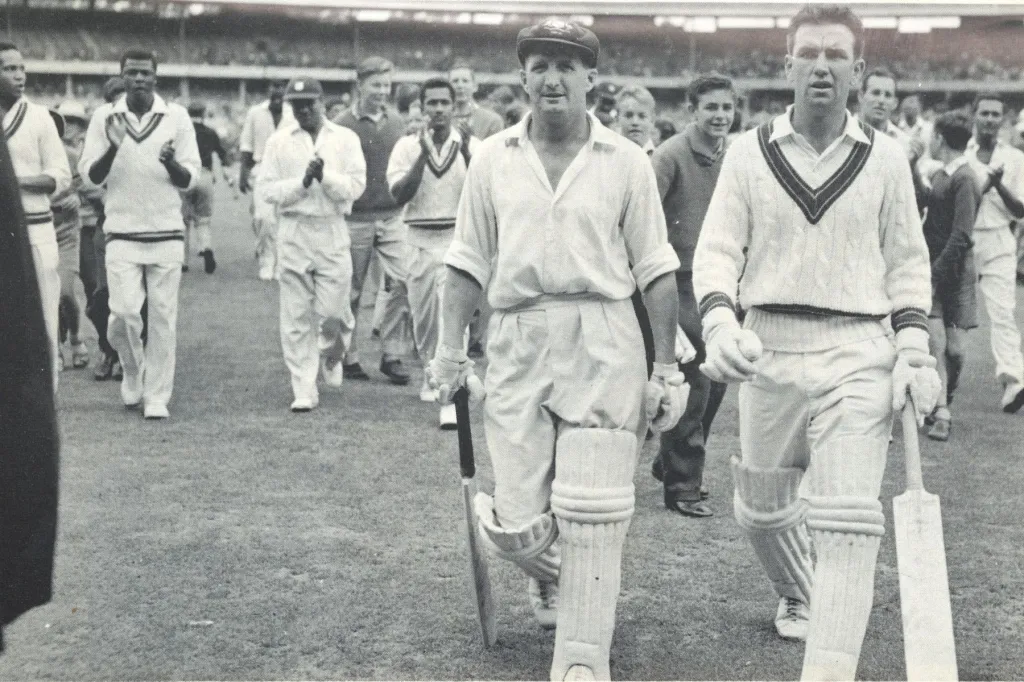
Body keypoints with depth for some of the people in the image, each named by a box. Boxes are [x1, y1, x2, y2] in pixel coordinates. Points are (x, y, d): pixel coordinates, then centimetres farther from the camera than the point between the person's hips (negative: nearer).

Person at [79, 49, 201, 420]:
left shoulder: (177, 116, 2)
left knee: (162, 318, 0)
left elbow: (190, 179, 2)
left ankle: (157, 396, 9)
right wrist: (113, 146, -16)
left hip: (167, 233, 0)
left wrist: (171, 163, -19)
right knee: (124, 312, -9)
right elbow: (90, 175, 1)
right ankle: (133, 375, 19)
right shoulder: (104, 116, 3)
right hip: (122, 233, 0)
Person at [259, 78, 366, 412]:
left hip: (332, 231, 0)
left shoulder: (345, 139, 6)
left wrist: (325, 176, -17)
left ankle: (331, 358, 30)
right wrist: (303, 182, -13)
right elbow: (268, 189, 0)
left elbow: (355, 186, -3)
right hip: (293, 231, 1)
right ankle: (304, 391, 6)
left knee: (332, 311, -3)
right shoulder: (279, 141, 7)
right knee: (296, 316, -1)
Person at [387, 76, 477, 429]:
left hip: (457, 239, -2)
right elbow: (399, 195, -9)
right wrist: (423, 154, -18)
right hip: (419, 240, 3)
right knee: (423, 319, 13)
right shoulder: (407, 146, 3)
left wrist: (465, 152, -20)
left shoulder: (471, 145, 1)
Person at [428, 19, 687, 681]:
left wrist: (667, 366, 3)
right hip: (518, 345, 2)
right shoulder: (493, 158, 7)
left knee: (591, 513, -5)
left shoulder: (627, 161, 2)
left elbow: (655, 270, 4)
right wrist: (451, 349, 6)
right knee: (516, 523, 1)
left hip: (604, 344, -2)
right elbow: (469, 262, 11)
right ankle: (557, 579, 36)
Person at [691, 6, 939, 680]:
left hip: (858, 353, -2)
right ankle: (798, 597, 48)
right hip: (769, 350, 2)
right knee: (762, 509, 17)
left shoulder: (885, 155, 4)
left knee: (848, 519, -13)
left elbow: (907, 261, 9)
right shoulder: (750, 151, 3)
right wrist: (720, 323, -17)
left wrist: (913, 350, -2)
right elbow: (718, 249, 1)